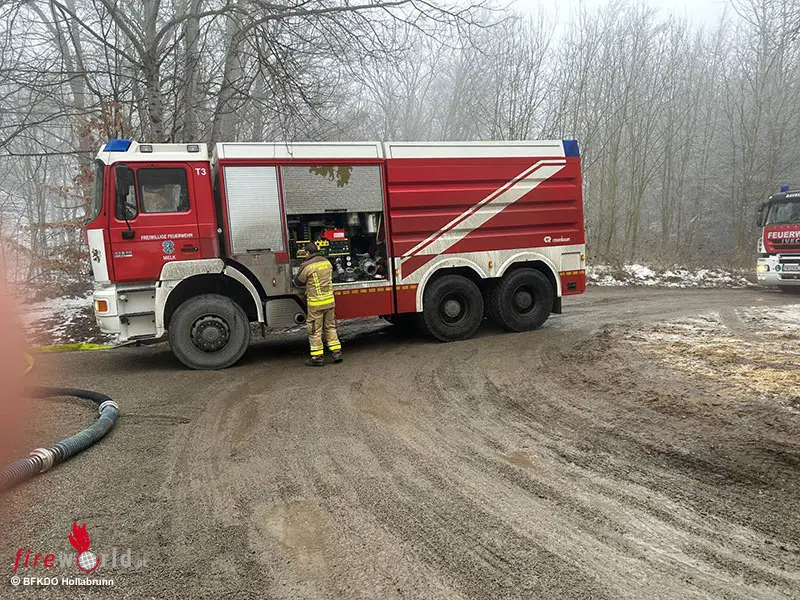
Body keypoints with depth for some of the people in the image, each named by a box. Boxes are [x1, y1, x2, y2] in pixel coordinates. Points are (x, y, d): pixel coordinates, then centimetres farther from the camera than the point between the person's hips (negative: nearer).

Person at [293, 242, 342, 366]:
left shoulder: (307, 266, -14)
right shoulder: (327, 262, 5)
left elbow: (298, 282, -1)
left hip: (315, 303, -6)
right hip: (330, 300, 6)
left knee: (315, 330, 4)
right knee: (330, 327, 17)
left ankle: (317, 357, 9)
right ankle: (336, 352, 17)